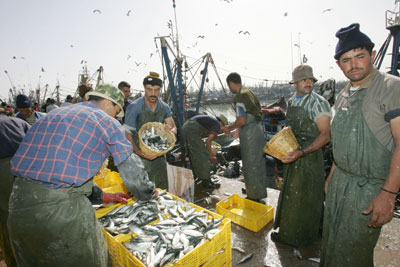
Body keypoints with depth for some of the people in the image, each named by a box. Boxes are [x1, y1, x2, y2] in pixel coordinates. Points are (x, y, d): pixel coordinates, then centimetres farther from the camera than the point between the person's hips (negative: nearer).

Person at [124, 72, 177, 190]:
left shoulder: (164, 107, 0)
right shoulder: (134, 107, -15)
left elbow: (174, 128, 5)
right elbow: (127, 134, -15)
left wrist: (170, 130, -20)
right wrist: (139, 152, -31)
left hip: (159, 154, 5)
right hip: (140, 156, -4)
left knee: (163, 191, 13)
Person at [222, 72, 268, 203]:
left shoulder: (240, 97, -17)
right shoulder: (249, 92, 12)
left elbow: (242, 120, -24)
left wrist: (229, 128, -8)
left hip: (249, 133, -10)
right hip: (257, 128, 10)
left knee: (251, 165, 2)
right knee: (258, 163, 19)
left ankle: (254, 196, 15)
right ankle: (259, 192, 36)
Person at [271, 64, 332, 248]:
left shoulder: (318, 103, -16)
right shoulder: (291, 102, 7)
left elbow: (325, 135, -20)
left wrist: (302, 153, -29)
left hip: (309, 155, -8)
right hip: (292, 153, 8)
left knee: (303, 198, 5)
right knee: (290, 194, 20)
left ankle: (296, 238, 24)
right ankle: (288, 230, 41)